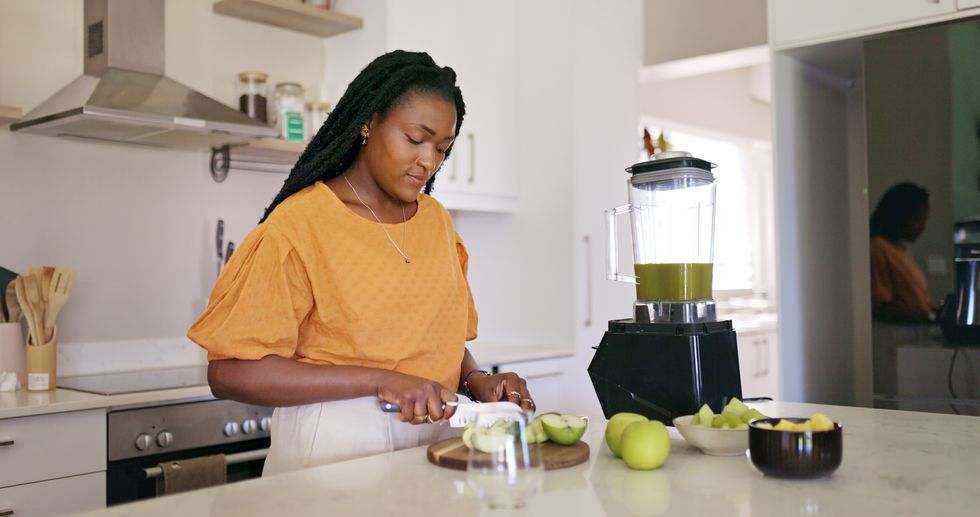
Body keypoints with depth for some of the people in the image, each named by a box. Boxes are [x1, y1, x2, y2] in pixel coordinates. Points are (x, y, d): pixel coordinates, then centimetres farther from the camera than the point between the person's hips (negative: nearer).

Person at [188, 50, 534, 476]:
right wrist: (380, 381, -22)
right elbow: (230, 372, -17)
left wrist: (476, 381, -4)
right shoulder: (299, 222, -11)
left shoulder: (437, 220, 9)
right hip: (335, 452, -5)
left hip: (435, 438, 6)